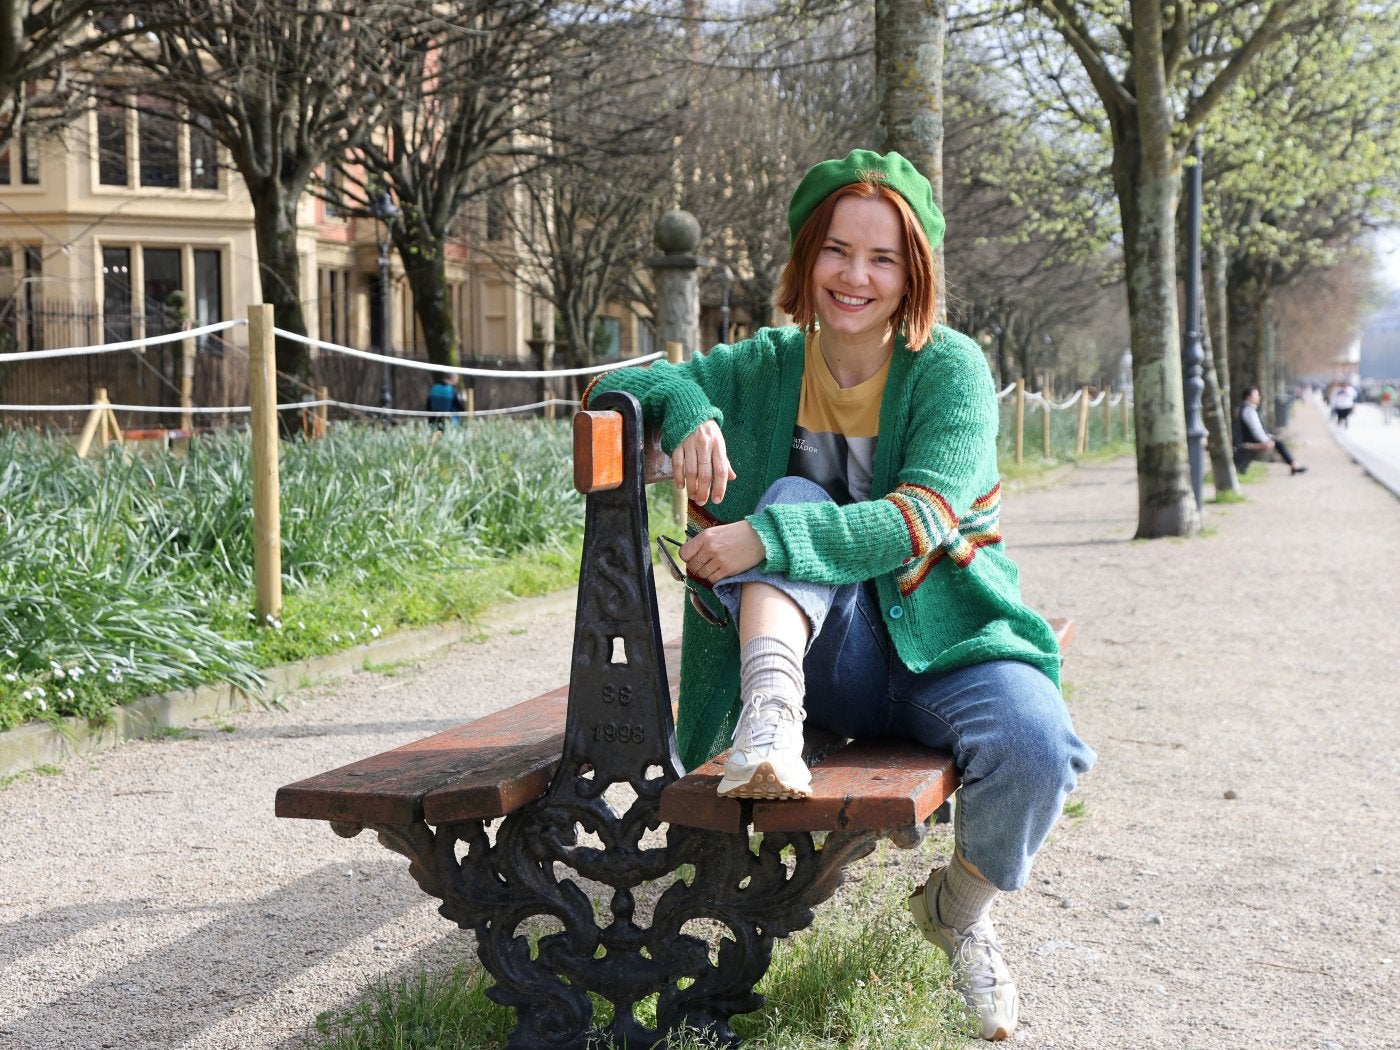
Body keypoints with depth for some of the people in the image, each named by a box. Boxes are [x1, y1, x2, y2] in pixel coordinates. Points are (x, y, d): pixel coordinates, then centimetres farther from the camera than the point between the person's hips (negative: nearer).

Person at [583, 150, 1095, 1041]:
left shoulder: (950, 368, -7)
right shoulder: (767, 367, 4)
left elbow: (918, 519, -21)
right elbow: (616, 385, 0)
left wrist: (765, 539, -33)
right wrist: (685, 407, -23)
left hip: (942, 641, -1)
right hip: (828, 655, 1)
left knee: (1036, 748, -30)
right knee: (791, 493, -22)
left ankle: (960, 909, 3)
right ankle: (771, 715, -37)